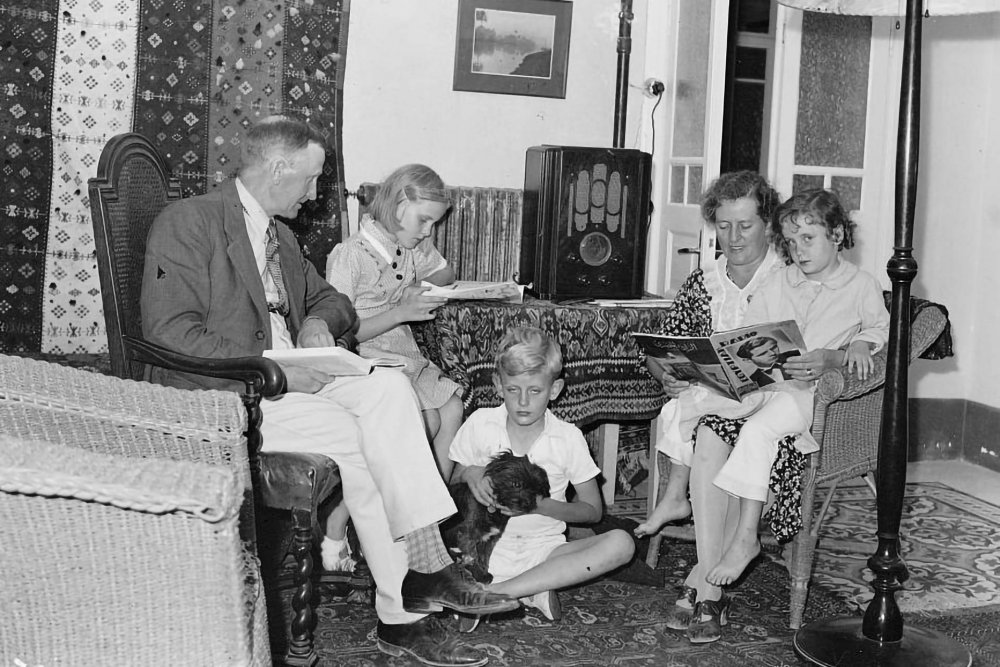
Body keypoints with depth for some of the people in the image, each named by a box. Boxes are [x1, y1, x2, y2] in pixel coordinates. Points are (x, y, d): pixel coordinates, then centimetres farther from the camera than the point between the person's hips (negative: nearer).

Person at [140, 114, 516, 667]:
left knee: (388, 386, -20)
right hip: (226, 393, -7)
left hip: (289, 378, 7)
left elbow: (330, 299, 31)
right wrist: (270, 371, -22)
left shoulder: (280, 237, 22)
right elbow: (170, 334, -16)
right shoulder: (188, 222, -6)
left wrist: (319, 323, 4)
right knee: (367, 444, -25)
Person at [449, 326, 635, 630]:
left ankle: (493, 592, -30)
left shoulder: (568, 438, 0)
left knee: (620, 543, -27)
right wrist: (469, 474, -15)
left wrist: (542, 506, -14)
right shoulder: (480, 424, 1)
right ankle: (533, 592, -27)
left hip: (543, 548, 1)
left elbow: (593, 510, 4)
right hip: (486, 546, -1)